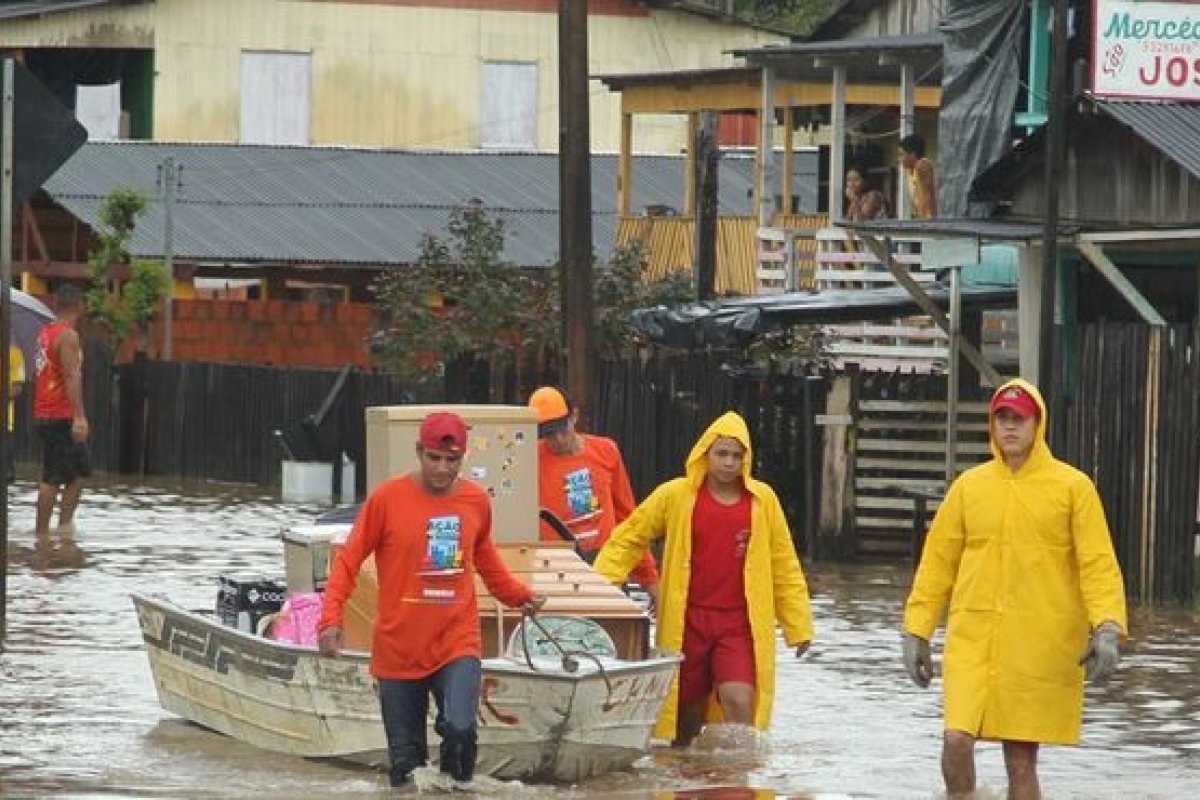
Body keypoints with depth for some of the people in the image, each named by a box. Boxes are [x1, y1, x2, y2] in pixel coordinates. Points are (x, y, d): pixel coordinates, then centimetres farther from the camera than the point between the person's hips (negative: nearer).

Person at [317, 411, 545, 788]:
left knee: (460, 730, -22)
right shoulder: (387, 498, -7)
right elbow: (348, 560, -4)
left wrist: (519, 595, 18)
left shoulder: (476, 501, 3)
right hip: (399, 652, -1)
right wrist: (331, 619, -15)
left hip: (457, 643, 1)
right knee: (405, 757, 4)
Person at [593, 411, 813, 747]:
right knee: (689, 712, 6)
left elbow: (784, 565, 9)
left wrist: (798, 626, 9)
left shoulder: (762, 499, 4)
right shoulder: (676, 495, 0)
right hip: (687, 623, 0)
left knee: (739, 701, -18)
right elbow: (629, 537, 7)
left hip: (740, 624, 0)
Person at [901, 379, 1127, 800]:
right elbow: (938, 561, 11)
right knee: (957, 740, -13)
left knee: (1021, 760, 2)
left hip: (1041, 649, -2)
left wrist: (1107, 628, -19)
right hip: (973, 639, 2)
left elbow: (1099, 564, -5)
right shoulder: (970, 485, 8)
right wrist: (917, 631, 7)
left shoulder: (1072, 486, 1)